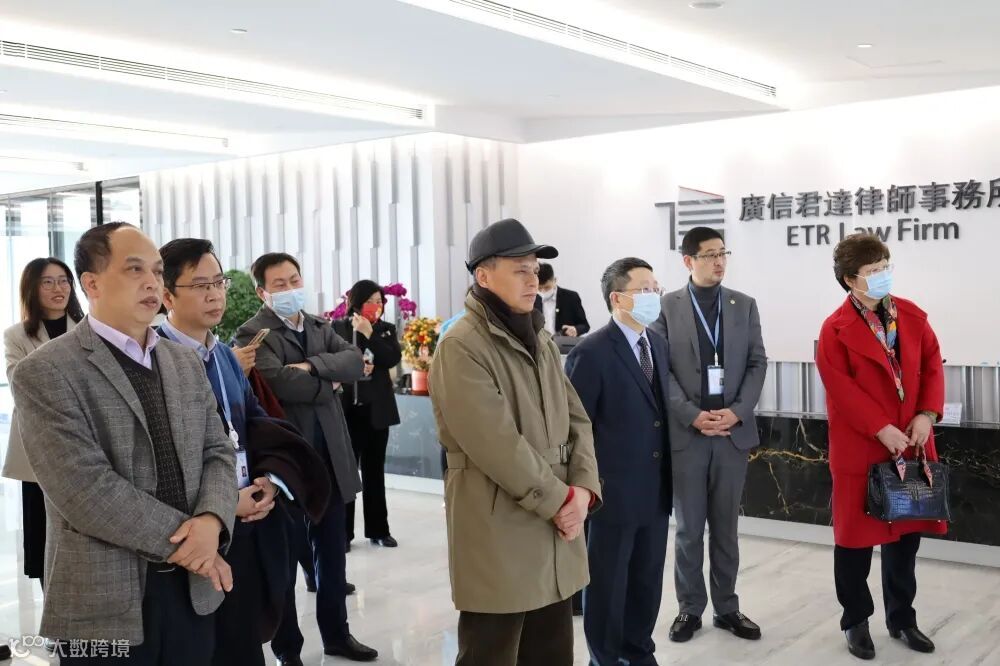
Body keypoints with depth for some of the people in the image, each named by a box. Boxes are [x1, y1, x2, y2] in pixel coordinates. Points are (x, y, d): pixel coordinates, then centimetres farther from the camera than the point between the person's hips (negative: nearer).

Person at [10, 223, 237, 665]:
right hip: (106, 604, -5)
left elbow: (218, 453, 6)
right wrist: (183, 538, -15)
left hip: (193, 589, 6)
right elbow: (86, 490, -19)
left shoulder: (186, 363, 10)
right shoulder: (44, 373, -11)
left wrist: (211, 521, -14)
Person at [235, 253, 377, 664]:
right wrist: (329, 383, -10)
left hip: (330, 456, 6)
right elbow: (280, 382, -26)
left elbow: (355, 362, -3)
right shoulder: (253, 334, -10)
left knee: (333, 552, 16)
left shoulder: (320, 327, 12)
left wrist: (312, 365, -18)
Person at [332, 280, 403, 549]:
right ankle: (343, 532, 6)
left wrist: (369, 334, -13)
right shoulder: (338, 328, 0)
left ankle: (378, 530, 18)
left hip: (376, 409, 3)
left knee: (375, 471, 11)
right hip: (346, 409, -3)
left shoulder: (386, 330, 7)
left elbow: (394, 358, -8)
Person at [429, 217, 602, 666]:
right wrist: (561, 499, -13)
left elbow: (577, 420, 10)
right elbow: (497, 445, -20)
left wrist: (582, 489, -6)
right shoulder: (461, 347, -14)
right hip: (498, 536, -7)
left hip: (557, 530, 8)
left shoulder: (540, 341, 13)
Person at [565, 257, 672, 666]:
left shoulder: (658, 344, 8)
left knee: (647, 579, 17)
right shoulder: (592, 352, -16)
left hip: (656, 490, 7)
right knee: (607, 582, 9)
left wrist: (668, 474, 11)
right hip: (614, 491, -7)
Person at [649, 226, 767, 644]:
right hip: (685, 433, -2)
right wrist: (693, 415, -14)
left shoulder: (744, 305, 7)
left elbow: (757, 363, 4)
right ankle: (690, 608, 18)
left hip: (734, 431, 2)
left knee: (726, 528, 11)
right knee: (689, 528, 7)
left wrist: (738, 411, -9)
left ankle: (727, 607, 22)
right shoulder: (667, 307, -1)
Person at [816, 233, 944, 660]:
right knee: (856, 536, 6)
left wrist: (927, 415, -8)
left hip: (911, 443, 5)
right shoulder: (836, 330, -10)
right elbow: (842, 390, -16)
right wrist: (881, 429, -20)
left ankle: (901, 618, 29)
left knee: (905, 533, 14)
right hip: (859, 448, -5)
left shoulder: (912, 316, 6)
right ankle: (856, 622, 21)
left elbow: (932, 366, 6)